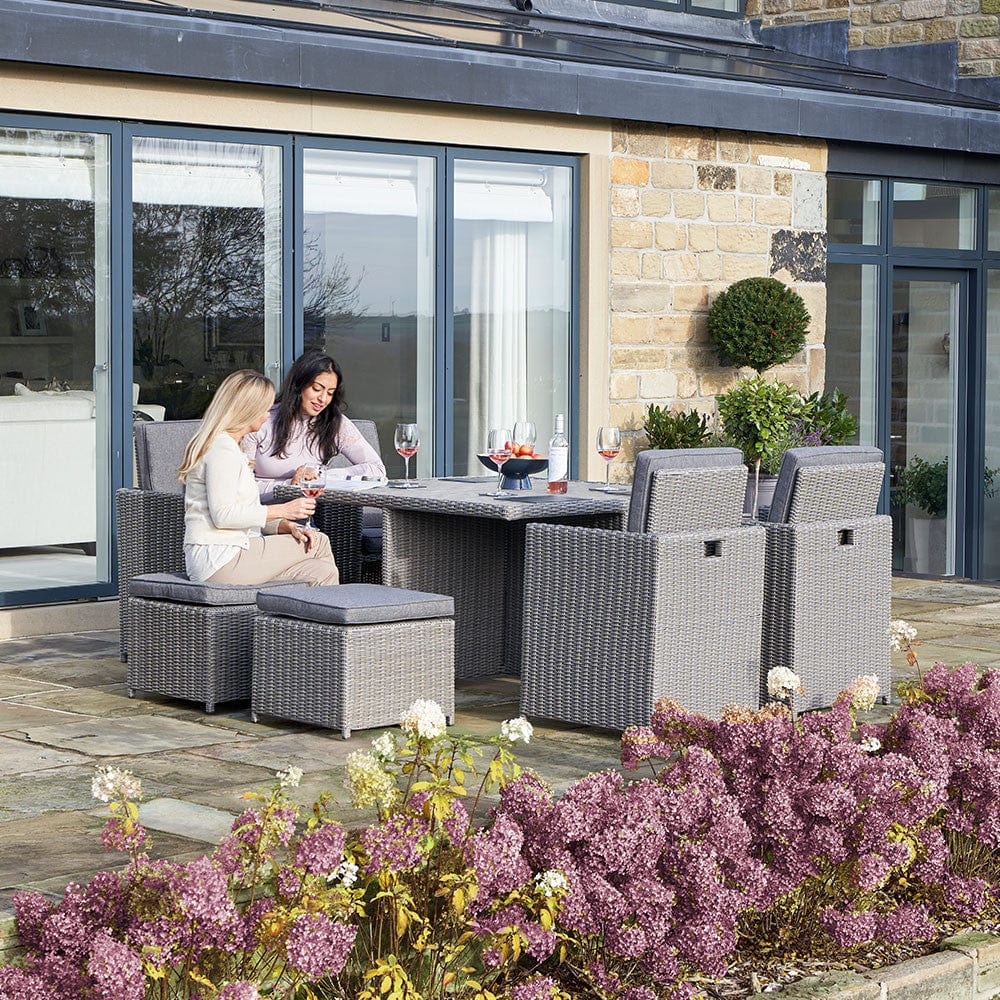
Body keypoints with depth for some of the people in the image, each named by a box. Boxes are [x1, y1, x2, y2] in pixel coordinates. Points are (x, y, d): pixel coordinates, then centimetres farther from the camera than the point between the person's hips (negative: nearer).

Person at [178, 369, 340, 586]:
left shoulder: (229, 447, 23)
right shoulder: (222, 449, -11)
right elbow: (223, 515, -20)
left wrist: (286, 526, 4)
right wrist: (282, 510, -13)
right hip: (219, 559, -10)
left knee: (322, 572, -4)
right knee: (319, 544, -7)